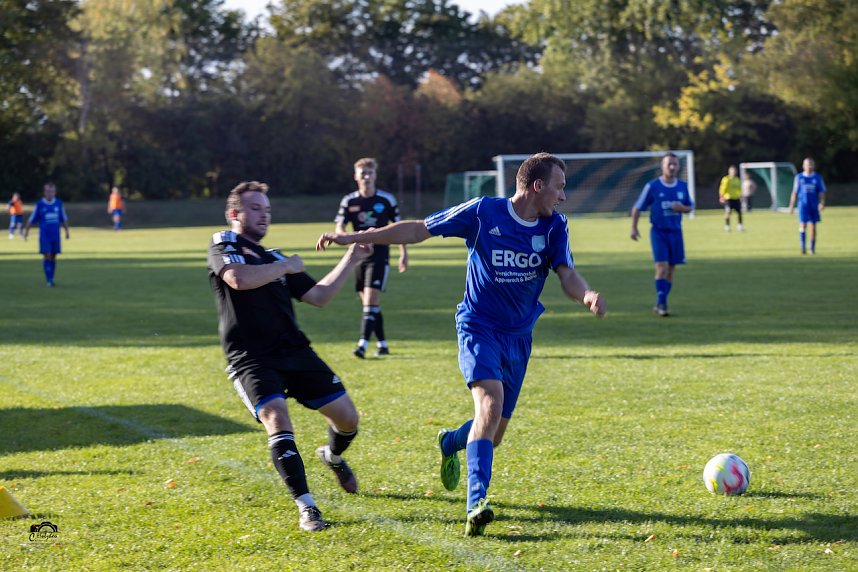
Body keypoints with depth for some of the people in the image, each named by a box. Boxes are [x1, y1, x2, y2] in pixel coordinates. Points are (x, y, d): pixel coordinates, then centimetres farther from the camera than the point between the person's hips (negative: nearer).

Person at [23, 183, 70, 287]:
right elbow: (31, 219, 3)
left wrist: (67, 231, 11)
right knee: (47, 256, -9)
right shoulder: (39, 204, -2)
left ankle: (51, 279, 17)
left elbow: (64, 219, 14)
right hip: (44, 235, -3)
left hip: (56, 235, 3)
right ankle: (48, 280, -10)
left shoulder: (59, 203, 5)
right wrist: (26, 231, -1)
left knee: (53, 257, 7)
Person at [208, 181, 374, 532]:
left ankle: (333, 457, 40)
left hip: (293, 351, 6)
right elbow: (239, 279, -21)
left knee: (346, 417, 5)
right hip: (250, 358, -6)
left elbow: (317, 296, 21)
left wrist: (351, 261, 16)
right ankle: (306, 507, -21)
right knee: (278, 419, -27)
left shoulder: (274, 259, 21)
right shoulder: (224, 245, 2)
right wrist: (285, 267, -9)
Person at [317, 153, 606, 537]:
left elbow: (567, 275, -12)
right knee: (490, 401, -29)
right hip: (479, 327, -5)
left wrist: (587, 296, -37)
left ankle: (450, 443, 47)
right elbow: (417, 230, -7)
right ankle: (476, 504, -34)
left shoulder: (554, 226, -2)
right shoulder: (484, 212, -14)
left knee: (494, 432, 11)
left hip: (519, 335, 5)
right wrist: (352, 237, -9)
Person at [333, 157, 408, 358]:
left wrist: (403, 253, 6)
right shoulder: (349, 201, 2)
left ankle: (362, 344, -20)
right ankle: (382, 344, 19)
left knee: (371, 302, -14)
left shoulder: (386, 199, -2)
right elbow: (339, 227, -6)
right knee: (370, 303, 8)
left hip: (379, 256, -3)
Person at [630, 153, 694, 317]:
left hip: (675, 232, 4)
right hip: (659, 232, -4)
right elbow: (637, 208, 0)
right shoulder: (652, 186, -6)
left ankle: (660, 304, 17)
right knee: (662, 267, -16)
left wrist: (682, 208, -7)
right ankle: (661, 304, -14)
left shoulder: (682, 186, 5)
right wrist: (634, 228, -7)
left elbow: (690, 207, 16)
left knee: (670, 269, 7)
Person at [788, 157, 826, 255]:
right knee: (803, 225, -12)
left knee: (813, 226, 4)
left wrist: (822, 203, -13)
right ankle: (803, 247, -13)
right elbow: (795, 193, 10)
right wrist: (791, 206, 7)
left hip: (814, 205, 1)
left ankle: (812, 248, 14)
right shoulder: (799, 177, 5)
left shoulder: (817, 177, 5)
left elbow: (821, 192, 4)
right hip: (803, 204, -1)